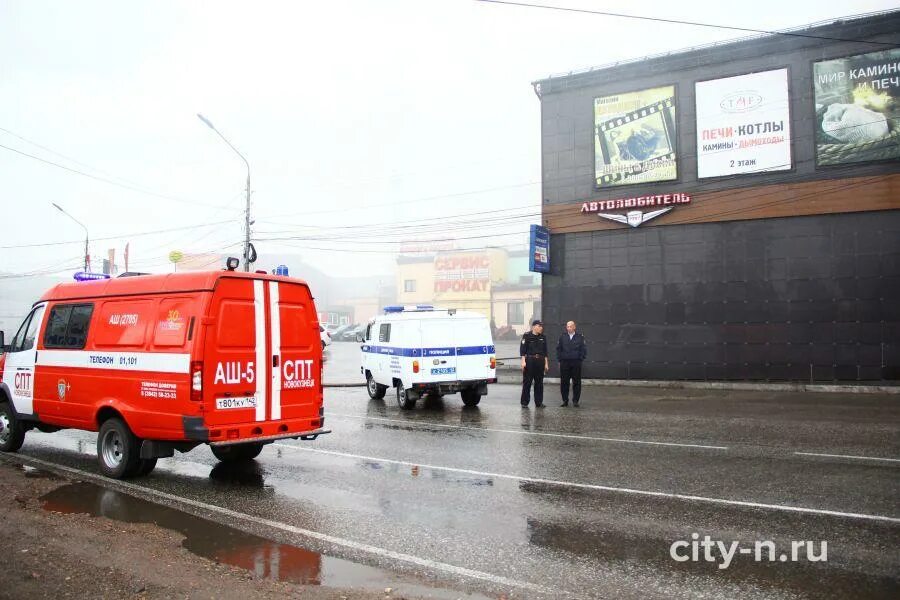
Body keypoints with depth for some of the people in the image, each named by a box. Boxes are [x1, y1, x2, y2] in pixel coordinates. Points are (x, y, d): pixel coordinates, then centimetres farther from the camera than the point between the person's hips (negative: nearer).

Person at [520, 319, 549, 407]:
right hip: (529, 361, -5)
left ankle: (539, 402, 15)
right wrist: (523, 361, -13)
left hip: (540, 361, 5)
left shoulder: (543, 337, 11)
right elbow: (522, 349, -6)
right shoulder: (527, 336, -4)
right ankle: (524, 402, 6)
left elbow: (545, 352, 15)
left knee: (539, 382, 7)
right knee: (527, 382, -1)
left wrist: (546, 363, 12)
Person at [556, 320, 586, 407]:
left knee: (576, 382, 2)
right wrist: (560, 359, 4)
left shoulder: (580, 337, 3)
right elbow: (558, 349, 11)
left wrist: (581, 359, -1)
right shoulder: (562, 337, 7)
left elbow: (583, 349, 6)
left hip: (576, 363, -1)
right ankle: (565, 400, 12)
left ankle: (575, 400, 11)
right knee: (564, 382, 3)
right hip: (564, 362, 1)